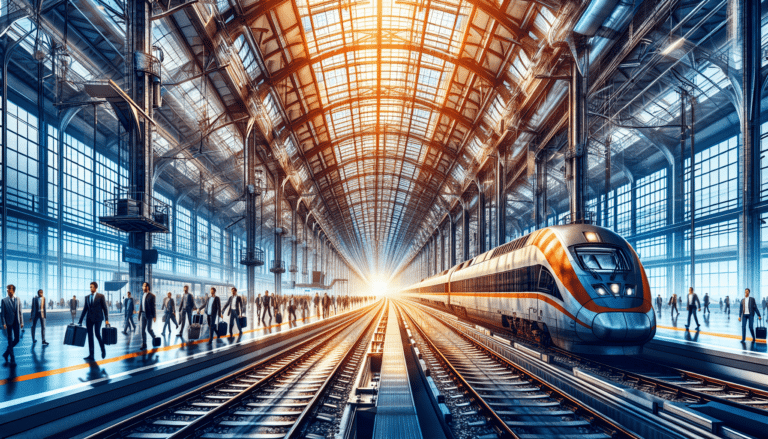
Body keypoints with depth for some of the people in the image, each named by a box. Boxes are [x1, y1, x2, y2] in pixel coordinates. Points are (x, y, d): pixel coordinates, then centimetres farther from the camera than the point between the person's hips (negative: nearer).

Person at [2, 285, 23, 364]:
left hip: (16, 322, 3)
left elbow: (20, 312, 8)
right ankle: (12, 359, 7)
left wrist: (21, 322, 4)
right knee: (10, 341, 1)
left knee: (16, 340, 4)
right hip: (9, 323, -3)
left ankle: (6, 353, 25)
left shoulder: (18, 300, 7)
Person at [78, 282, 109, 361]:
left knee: (97, 334, -15)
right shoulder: (87, 297, 13)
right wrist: (80, 321, 11)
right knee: (90, 336, 2)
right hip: (89, 319, 5)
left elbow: (105, 308, -1)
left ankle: (103, 350, 11)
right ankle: (91, 356, 4)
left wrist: (107, 320, -8)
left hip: (97, 318, -5)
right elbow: (84, 309, 15)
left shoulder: (101, 296, 0)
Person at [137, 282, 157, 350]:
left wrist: (154, 316, -11)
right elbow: (141, 305, 13)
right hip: (143, 314, 6)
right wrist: (140, 313, 11)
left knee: (149, 329, 0)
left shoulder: (151, 296, -9)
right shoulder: (143, 296, 10)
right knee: (143, 330, 2)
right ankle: (144, 344, 6)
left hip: (149, 314, -6)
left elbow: (153, 306, -10)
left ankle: (154, 337, 29)